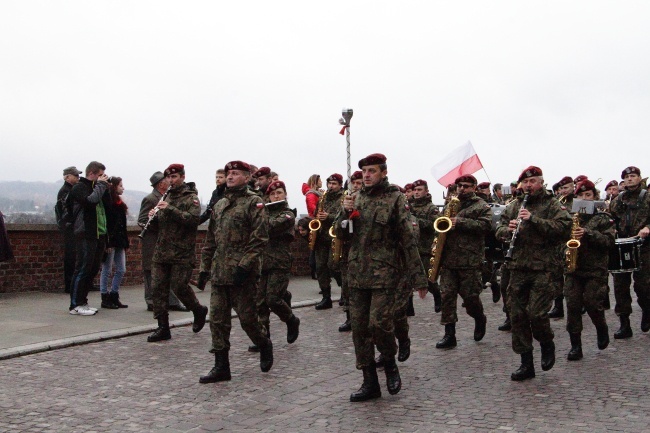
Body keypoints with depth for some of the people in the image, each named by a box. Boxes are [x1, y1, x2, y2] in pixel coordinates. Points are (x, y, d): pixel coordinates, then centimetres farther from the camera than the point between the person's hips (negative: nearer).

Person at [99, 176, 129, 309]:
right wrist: (108, 243, -22)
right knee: (106, 271, 1)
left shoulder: (119, 203, 15)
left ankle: (114, 297, 19)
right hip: (110, 242, -9)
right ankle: (105, 299, 8)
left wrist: (125, 242, 14)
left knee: (121, 270, 10)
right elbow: (105, 224, -18)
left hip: (119, 242, 9)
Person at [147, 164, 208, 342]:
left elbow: (193, 219, -19)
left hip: (182, 253, -6)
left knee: (179, 286, -6)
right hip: (161, 252, 7)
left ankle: (199, 310, 22)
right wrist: (153, 216, 2)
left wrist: (170, 209, -24)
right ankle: (163, 328, 9)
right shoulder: (166, 197, 18)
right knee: (158, 287, 2)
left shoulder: (191, 198, -3)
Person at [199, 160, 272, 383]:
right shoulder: (219, 205, 16)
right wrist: (205, 266, 14)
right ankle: (221, 366, 12)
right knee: (217, 319, 5)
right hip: (219, 272, 7)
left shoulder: (253, 202, -5)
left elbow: (260, 238, -13)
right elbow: (210, 239, 20)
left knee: (247, 317, 1)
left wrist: (244, 266, -18)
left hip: (242, 272, -6)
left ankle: (264, 345, 29)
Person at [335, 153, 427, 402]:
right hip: (357, 274, 5)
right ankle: (370, 383, 16)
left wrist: (418, 278, -10)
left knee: (379, 323, -13)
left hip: (383, 273, -5)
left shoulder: (395, 199, -3)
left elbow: (408, 239, -7)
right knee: (359, 328, 6)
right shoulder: (357, 199, 12)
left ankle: (390, 364, 17)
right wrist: (345, 213, -8)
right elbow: (340, 234, 13)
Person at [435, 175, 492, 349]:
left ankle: (480, 320, 31)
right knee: (447, 295, -1)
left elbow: (485, 225, -14)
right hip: (448, 259, 5)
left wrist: (460, 222, -20)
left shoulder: (482, 206, 1)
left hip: (470, 260, -5)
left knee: (470, 296, 0)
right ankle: (449, 335, 3)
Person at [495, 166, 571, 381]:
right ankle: (526, 363, 16)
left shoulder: (553, 205, 2)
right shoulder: (514, 205, 16)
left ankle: (547, 344, 19)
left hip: (542, 268, -5)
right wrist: (508, 229, -10)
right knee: (518, 316, 5)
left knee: (536, 313, -13)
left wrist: (534, 220, -20)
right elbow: (499, 230, 13)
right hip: (518, 268, 5)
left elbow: (564, 227, -13)